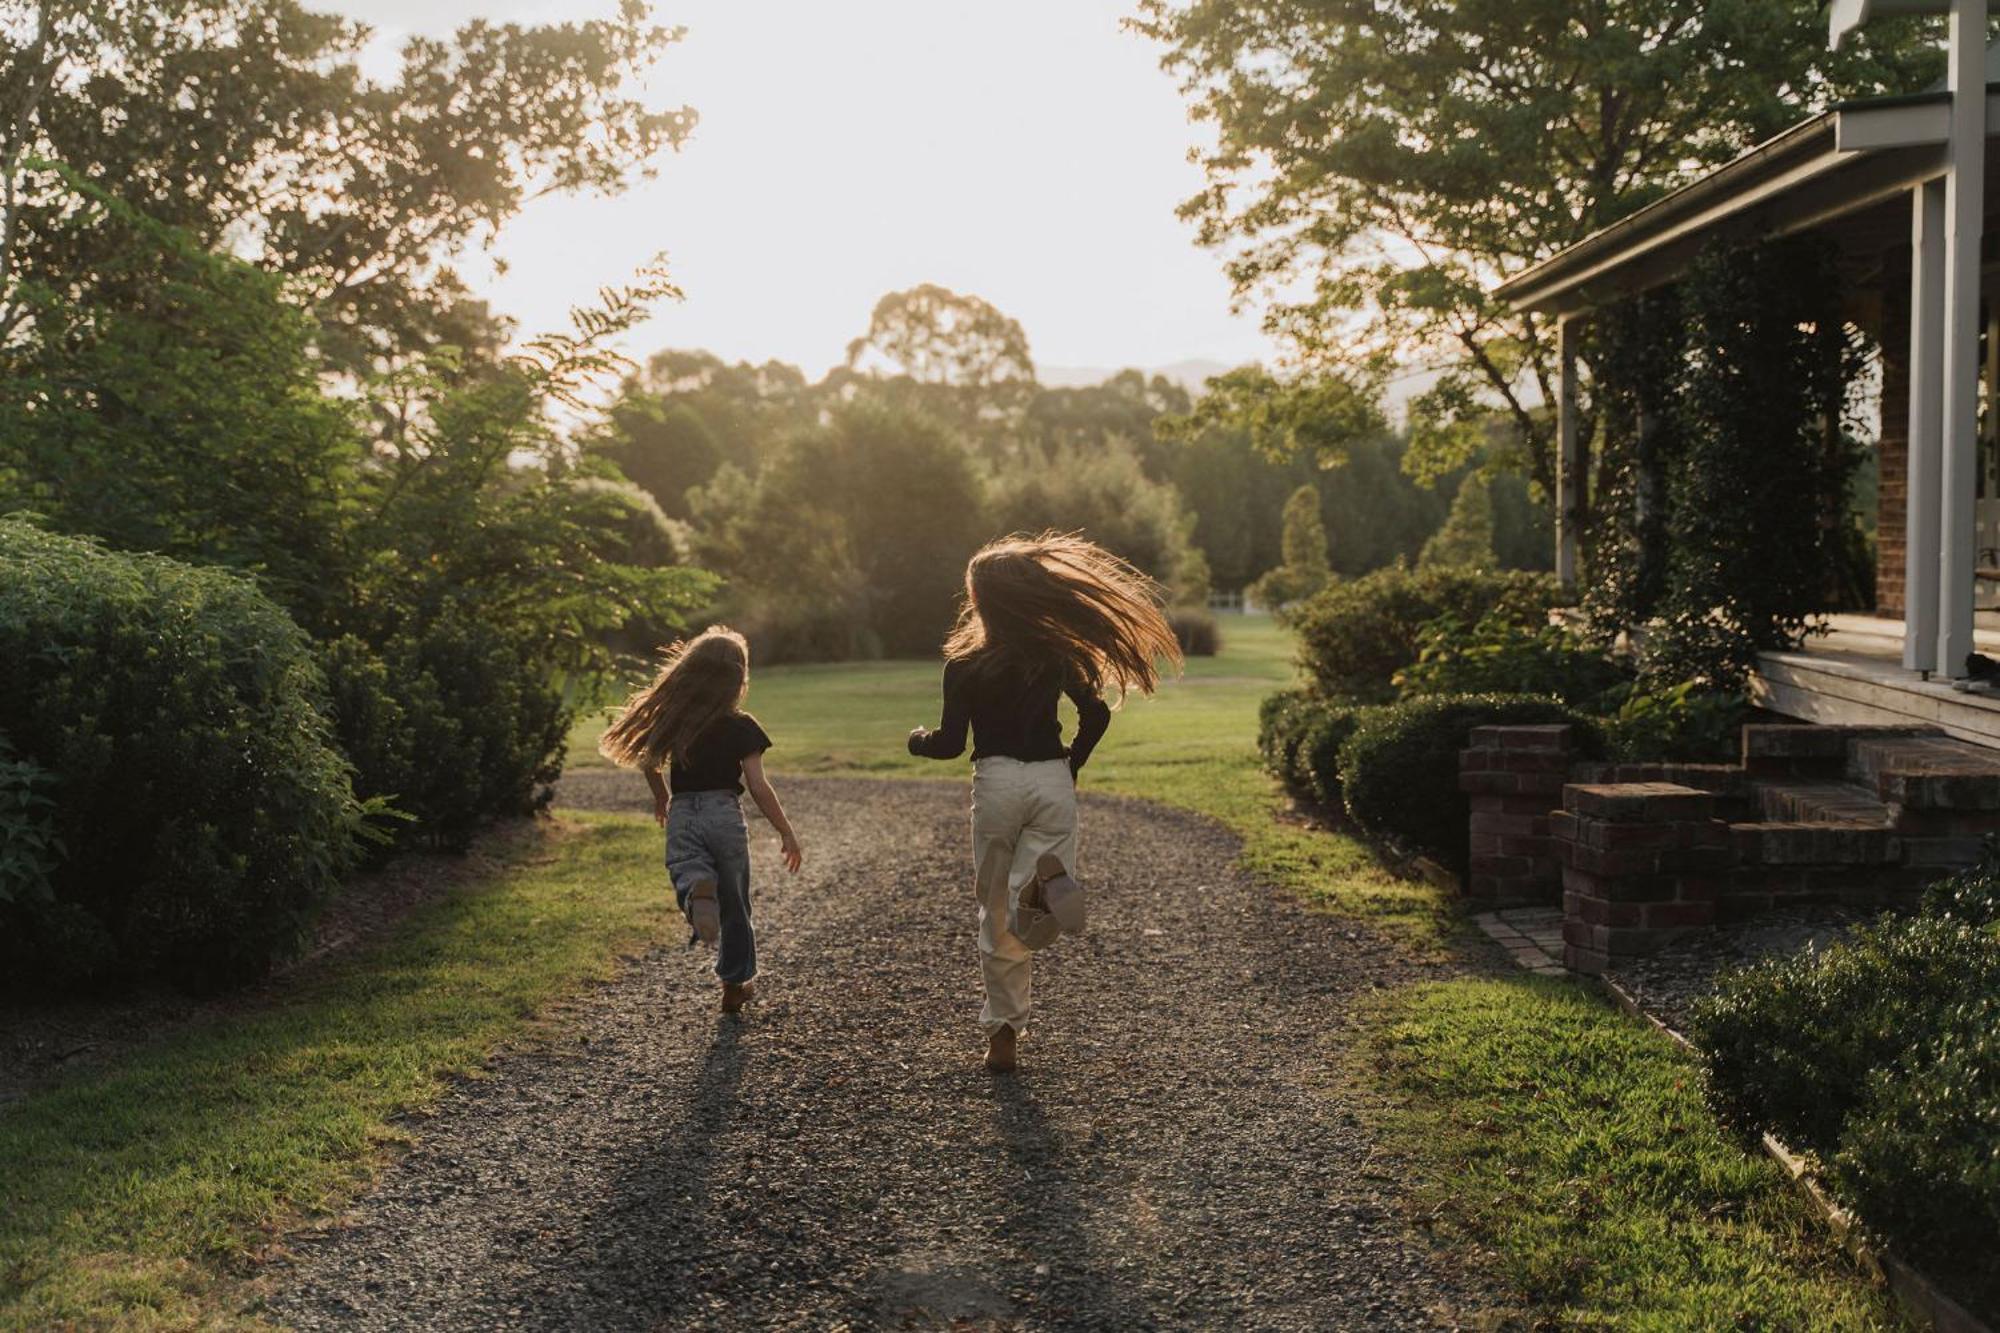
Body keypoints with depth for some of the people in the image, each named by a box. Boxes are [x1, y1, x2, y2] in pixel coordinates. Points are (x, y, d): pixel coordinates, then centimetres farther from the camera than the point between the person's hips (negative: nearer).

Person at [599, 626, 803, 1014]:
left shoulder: (673, 720, 4)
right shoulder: (742, 727, -6)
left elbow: (647, 761, 12)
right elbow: (758, 787, -9)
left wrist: (661, 796, 32)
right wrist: (787, 833, -2)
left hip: (681, 816, 1)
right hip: (724, 814, -1)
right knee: (734, 903, 14)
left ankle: (697, 891, -46)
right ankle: (736, 982, 25)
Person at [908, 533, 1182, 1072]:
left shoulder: (963, 666, -2)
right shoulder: (1054, 656, 7)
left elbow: (950, 743, -3)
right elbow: (1096, 713, 3)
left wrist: (918, 740, 18)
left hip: (996, 782, -1)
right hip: (1053, 782, 2)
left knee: (997, 915, 11)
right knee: (1031, 922, -1)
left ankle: (1003, 1032, 13)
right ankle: (1047, 879, -37)